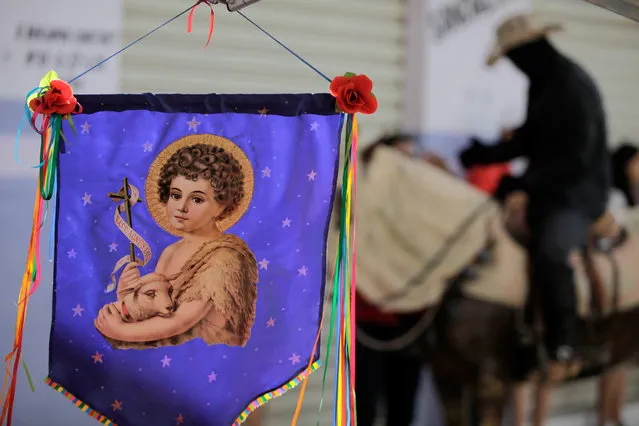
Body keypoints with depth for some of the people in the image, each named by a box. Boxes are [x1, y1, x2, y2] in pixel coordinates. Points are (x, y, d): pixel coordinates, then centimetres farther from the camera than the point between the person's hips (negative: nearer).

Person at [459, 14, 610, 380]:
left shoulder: (574, 86, -17)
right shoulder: (541, 86, 10)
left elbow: (576, 157, -23)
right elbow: (527, 143, 16)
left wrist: (525, 185, -24)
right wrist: (473, 156, 8)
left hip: (579, 194, -10)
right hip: (546, 193, 10)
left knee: (549, 252, -32)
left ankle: (564, 348, -21)